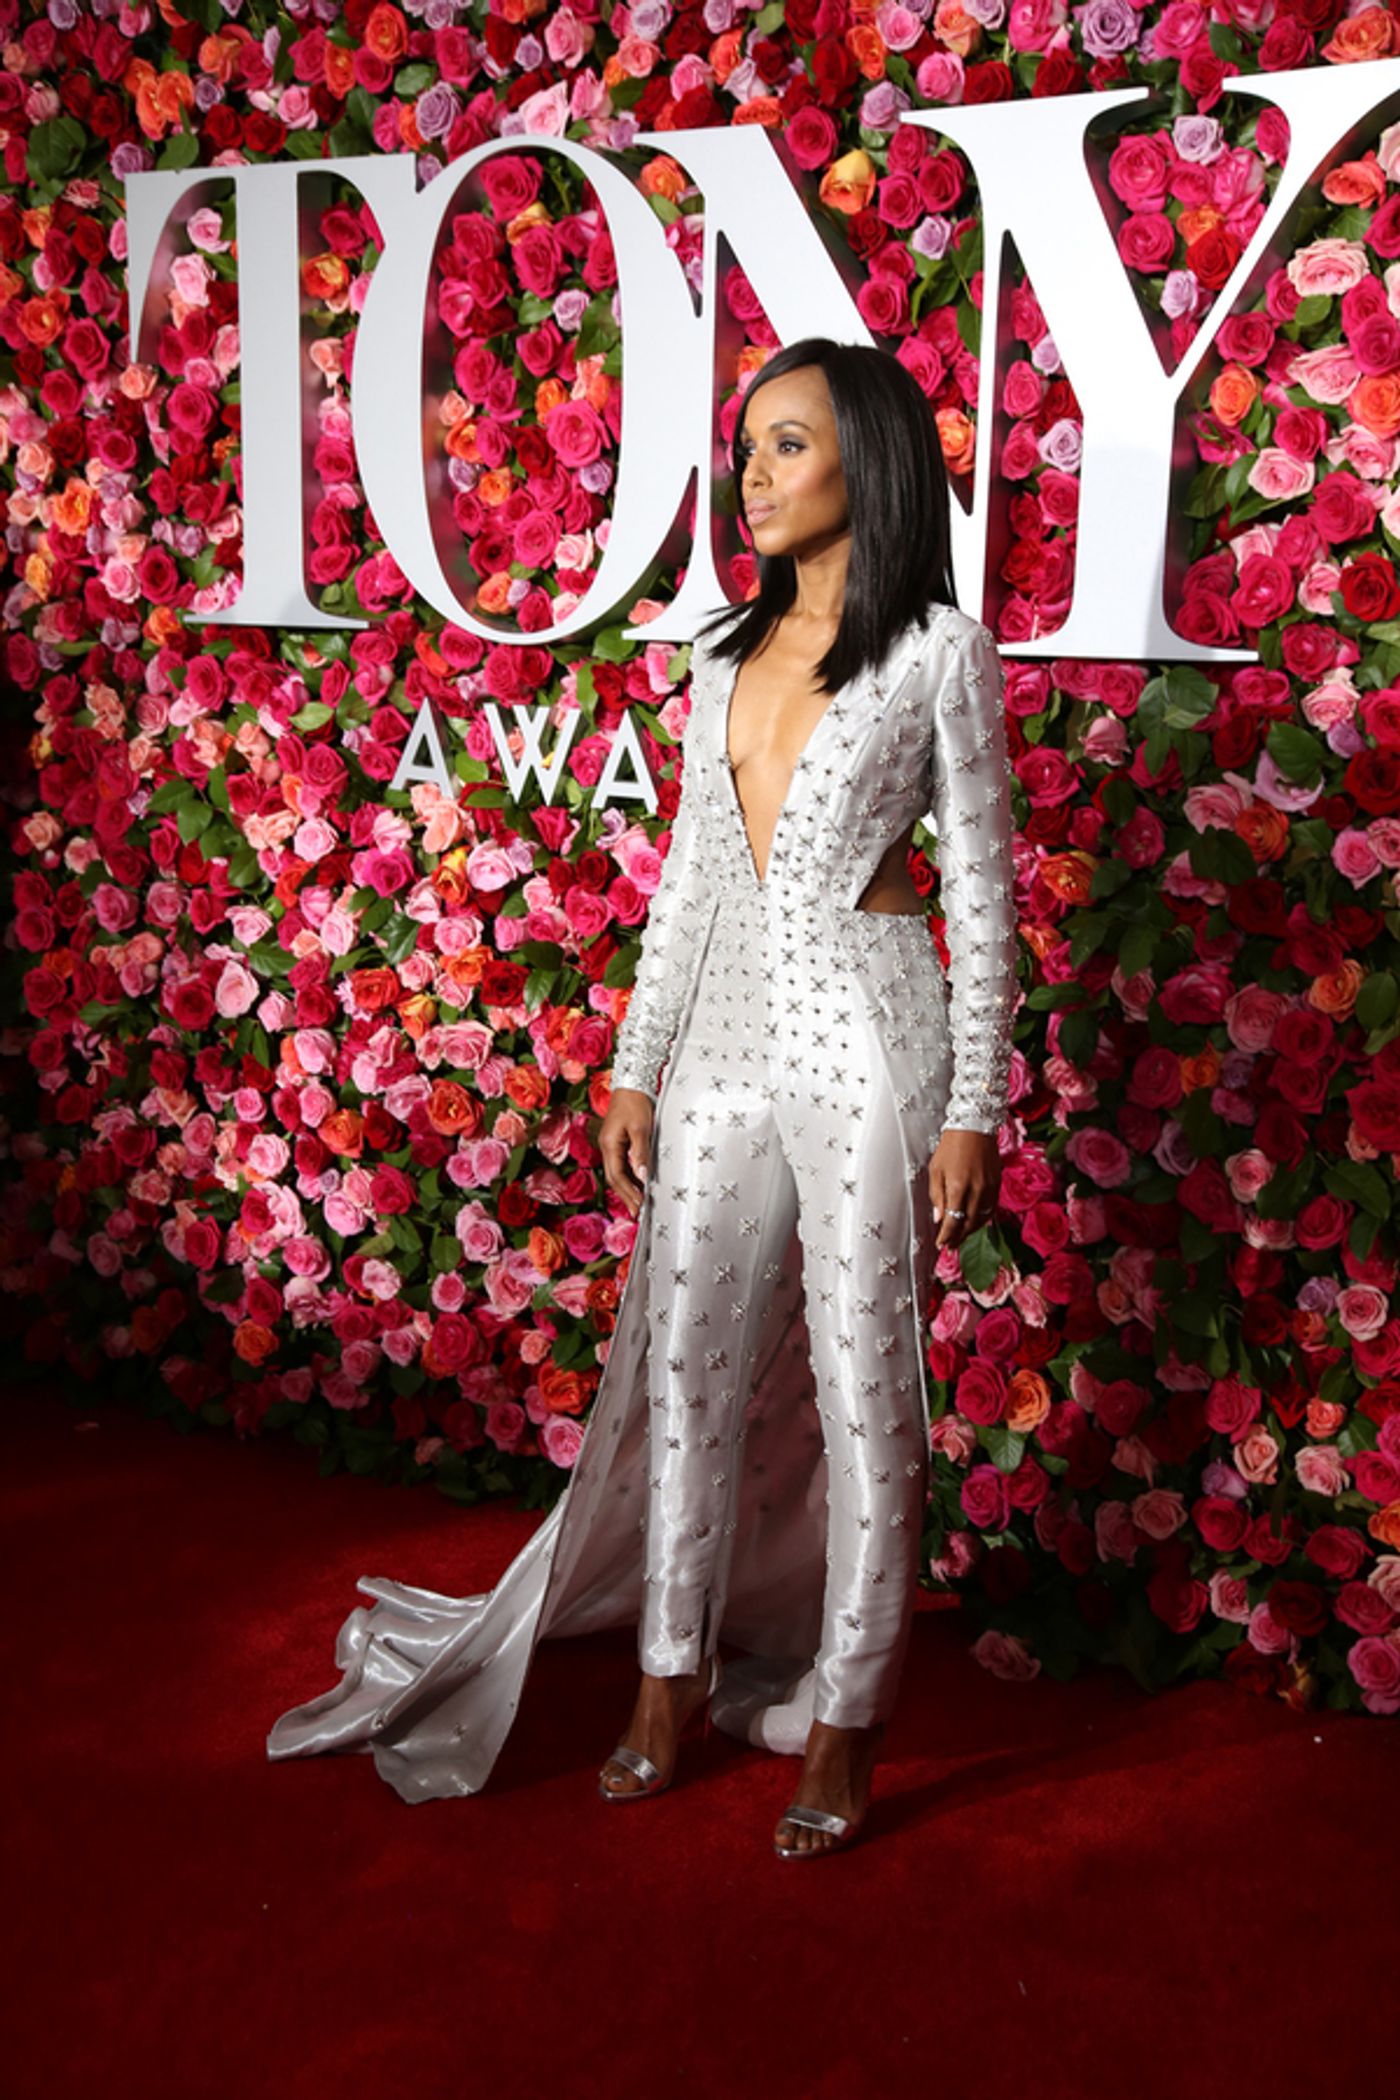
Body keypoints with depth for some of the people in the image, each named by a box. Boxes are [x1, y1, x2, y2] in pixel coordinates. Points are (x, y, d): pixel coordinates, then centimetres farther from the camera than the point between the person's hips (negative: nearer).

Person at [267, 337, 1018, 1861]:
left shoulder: (937, 649, -4)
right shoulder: (727, 652, 12)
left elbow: (979, 884, -4)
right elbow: (689, 870, 15)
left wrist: (972, 1111, -8)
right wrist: (635, 1066, 12)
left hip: (864, 1038, -5)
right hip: (724, 1033, 6)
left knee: (860, 1381, 2)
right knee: (688, 1365, 10)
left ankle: (844, 1721, 18)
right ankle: (674, 1676, 27)